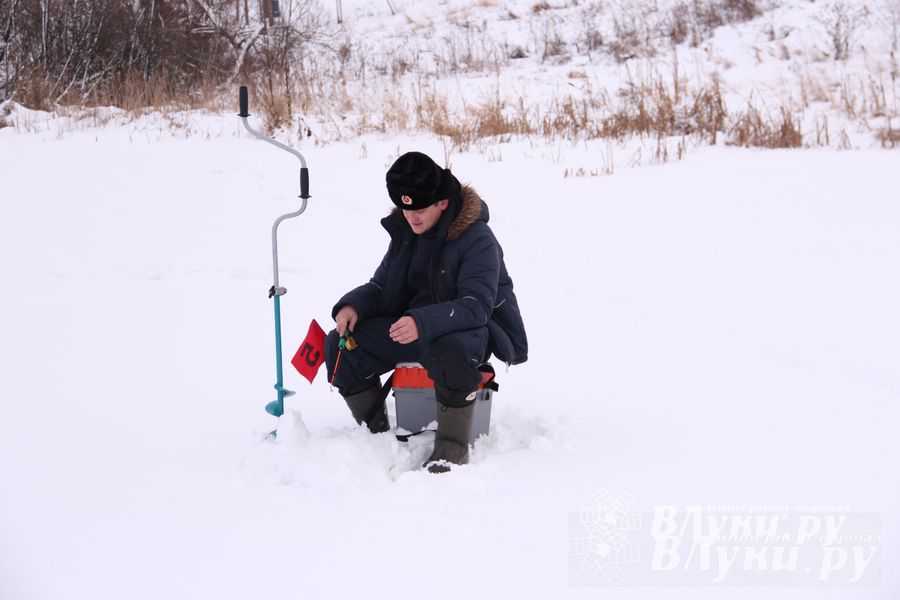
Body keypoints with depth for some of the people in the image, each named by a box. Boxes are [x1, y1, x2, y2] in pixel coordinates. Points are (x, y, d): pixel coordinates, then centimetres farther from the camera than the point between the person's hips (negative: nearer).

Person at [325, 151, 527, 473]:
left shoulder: (477, 238, -18)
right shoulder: (404, 231, 4)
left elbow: (477, 305, -28)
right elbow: (381, 285, 12)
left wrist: (424, 322, -44)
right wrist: (352, 305, -12)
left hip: (469, 327, -7)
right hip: (412, 326, 7)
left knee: (453, 351, -42)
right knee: (341, 344, -11)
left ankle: (451, 448, -24)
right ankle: (374, 431, 5)